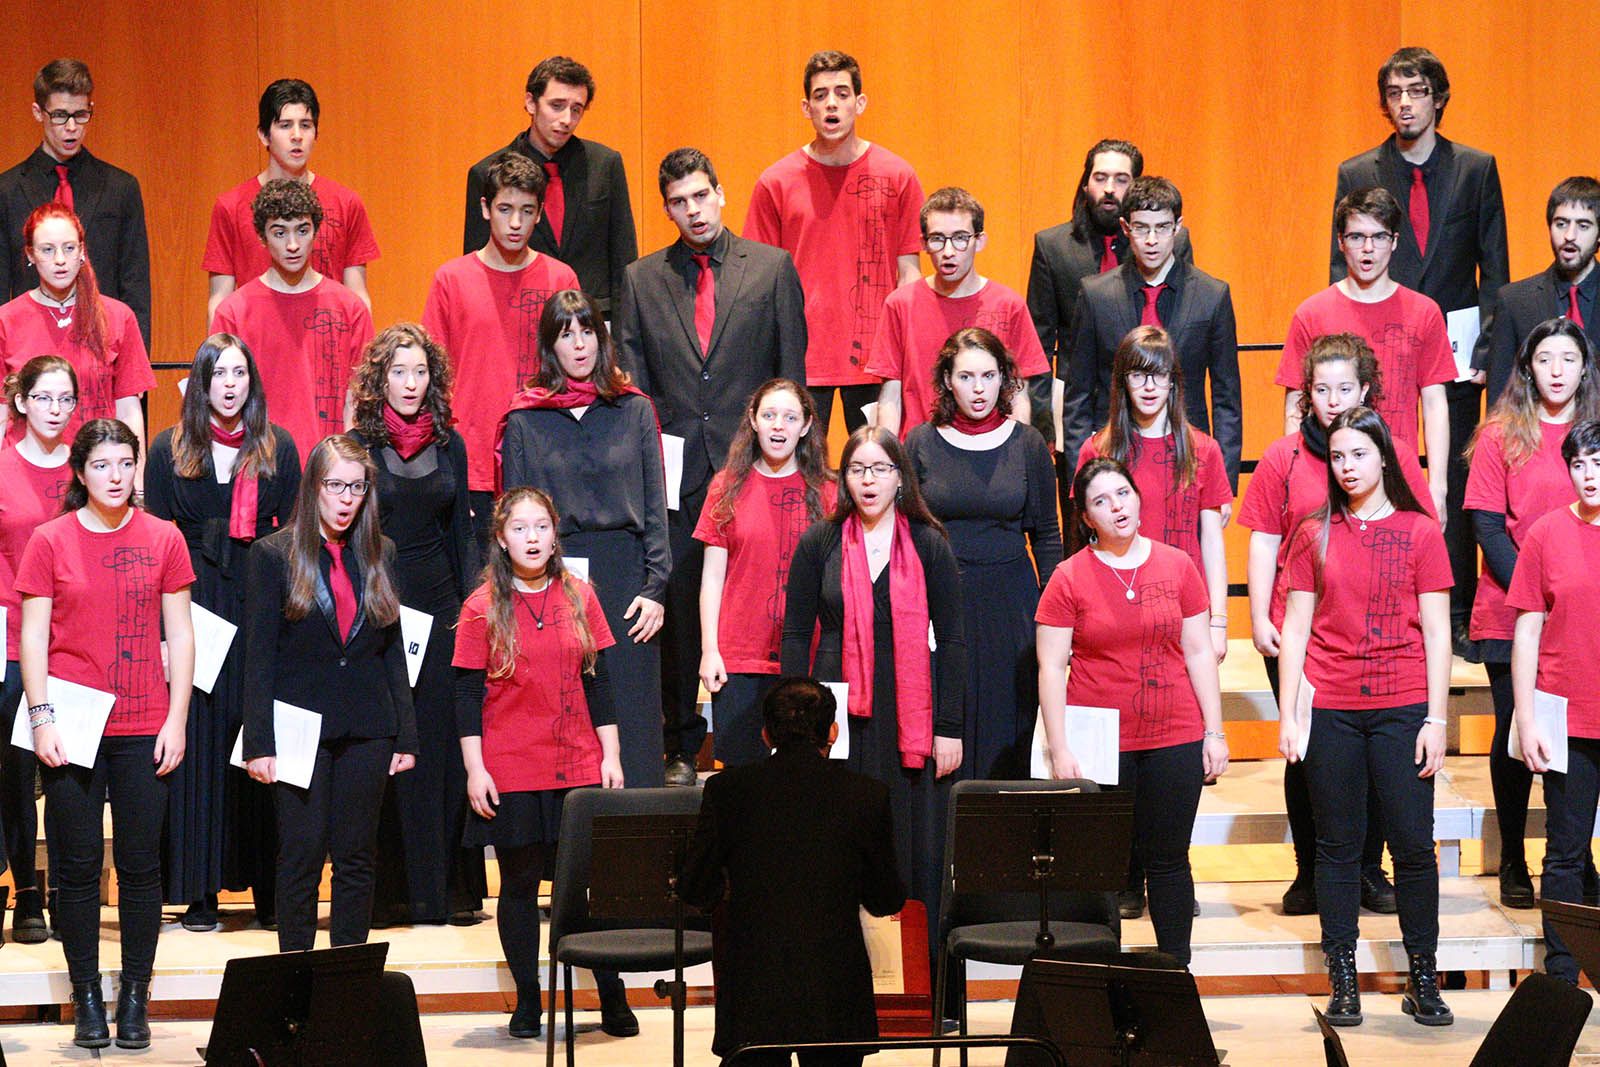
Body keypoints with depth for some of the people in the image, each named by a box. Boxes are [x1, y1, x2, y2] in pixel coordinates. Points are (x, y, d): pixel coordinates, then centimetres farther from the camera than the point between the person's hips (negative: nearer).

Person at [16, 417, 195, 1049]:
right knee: (78, 865, 2)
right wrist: (42, 718, -7)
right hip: (72, 728, -1)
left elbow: (180, 636, 7)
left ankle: (134, 997, 10)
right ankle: (86, 997, 10)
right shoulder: (50, 541, 2)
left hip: (143, 727, 1)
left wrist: (177, 719, 0)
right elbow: (33, 638, 1)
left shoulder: (162, 539, 4)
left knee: (140, 864, 2)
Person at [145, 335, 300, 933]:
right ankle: (199, 891, 1)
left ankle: (268, 884, 7)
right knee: (200, 742, -2)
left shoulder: (277, 448, 10)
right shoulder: (170, 451, 6)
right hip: (197, 605, -1)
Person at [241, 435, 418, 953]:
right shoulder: (274, 554, -1)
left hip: (367, 728, 3)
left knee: (356, 858, 6)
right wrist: (259, 744, -9)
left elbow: (393, 651, 12)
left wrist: (405, 735, 7)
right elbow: (258, 656, -3)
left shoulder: (379, 553, 10)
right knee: (301, 856, -2)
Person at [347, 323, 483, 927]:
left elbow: (461, 532, 14)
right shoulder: (357, 446, -1)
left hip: (439, 608, 3)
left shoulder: (448, 445, 10)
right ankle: (390, 891, 2)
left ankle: (450, 887, 7)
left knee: (445, 746, 2)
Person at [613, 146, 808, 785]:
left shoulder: (772, 268, 6)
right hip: (676, 474, 1)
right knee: (678, 606, 3)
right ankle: (682, 746, 12)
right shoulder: (641, 280, 10)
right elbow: (630, 386, 9)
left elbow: (792, 371, 6)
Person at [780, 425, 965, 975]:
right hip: (836, 717, 0)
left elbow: (950, 640, 4)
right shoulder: (819, 543, 5)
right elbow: (796, 635, 6)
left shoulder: (928, 545, 4)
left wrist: (949, 727, -1)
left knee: (914, 847, 2)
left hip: (910, 716, 0)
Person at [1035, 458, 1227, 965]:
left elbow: (1199, 652, 9)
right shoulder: (1069, 578, -2)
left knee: (1168, 859, 7)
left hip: (1175, 739, 2)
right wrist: (1059, 750, -8)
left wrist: (1214, 732, 6)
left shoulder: (1177, 566, 5)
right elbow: (1051, 668, -2)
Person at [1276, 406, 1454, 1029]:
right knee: (1338, 847, 4)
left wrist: (1437, 719, -3)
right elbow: (1296, 629, 7)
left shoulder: (1420, 532, 4)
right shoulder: (1315, 535, 7)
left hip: (1402, 707, -1)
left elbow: (1437, 632, 3)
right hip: (1330, 709, 1)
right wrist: (1287, 716, 1)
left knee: (1414, 846, -2)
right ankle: (1342, 983, 9)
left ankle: (1423, 983, 7)